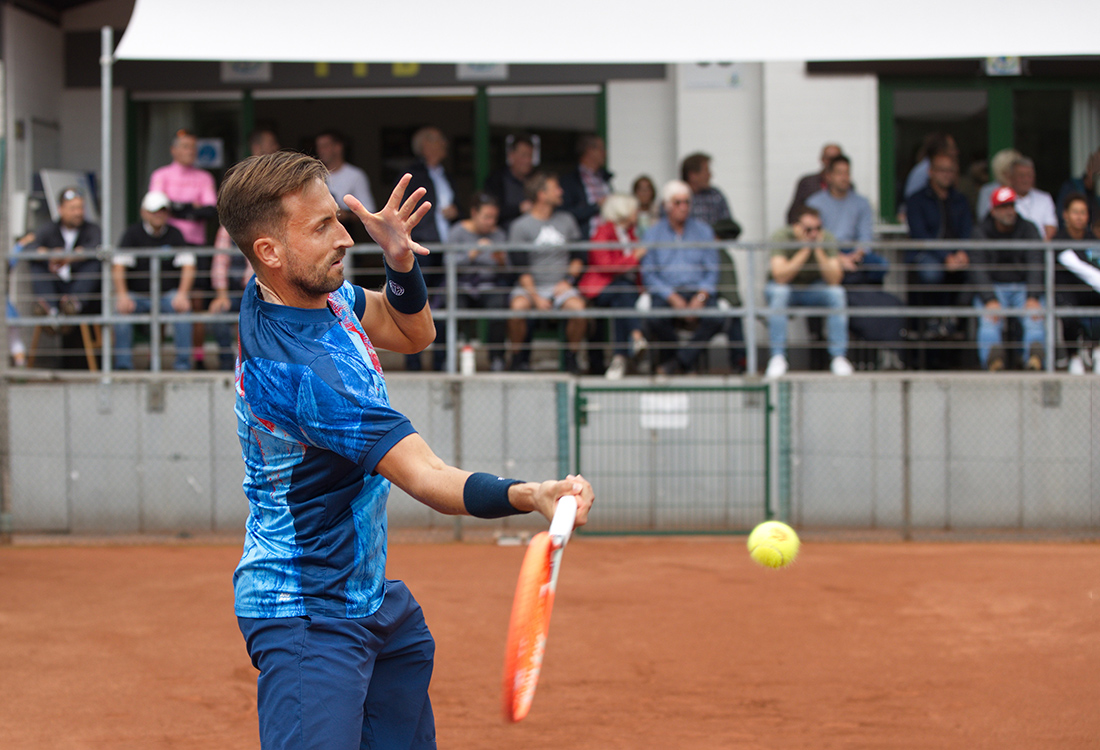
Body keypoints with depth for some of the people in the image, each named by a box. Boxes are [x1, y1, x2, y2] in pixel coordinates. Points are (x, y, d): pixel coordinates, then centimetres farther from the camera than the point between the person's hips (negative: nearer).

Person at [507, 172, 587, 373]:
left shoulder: (566, 219, 12)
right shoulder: (520, 226, -1)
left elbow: (578, 257, 15)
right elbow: (521, 267, -7)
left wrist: (568, 279, -4)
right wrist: (535, 297, -17)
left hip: (560, 286, 2)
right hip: (530, 287, -2)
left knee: (577, 307, -29)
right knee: (518, 306, -34)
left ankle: (572, 356, -7)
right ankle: (518, 356, -12)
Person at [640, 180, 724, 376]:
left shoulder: (703, 231, 14)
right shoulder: (652, 234, 9)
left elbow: (712, 271, 7)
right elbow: (648, 275, 1)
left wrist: (700, 297, -12)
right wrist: (674, 299, -14)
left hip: (698, 291, 1)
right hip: (665, 292, -1)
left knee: (716, 319, -31)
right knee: (655, 321, -34)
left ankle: (680, 360, -15)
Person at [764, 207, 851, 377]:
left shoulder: (827, 239, -12)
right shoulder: (781, 237, -20)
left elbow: (834, 280, -22)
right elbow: (780, 276, -32)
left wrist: (818, 250, -30)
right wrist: (805, 250, -33)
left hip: (813, 289, 2)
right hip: (786, 287, -2)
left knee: (837, 293, -27)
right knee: (778, 292, -36)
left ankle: (839, 356, -22)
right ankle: (778, 356, -32)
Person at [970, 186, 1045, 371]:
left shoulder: (1029, 229, 5)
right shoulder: (981, 232, 2)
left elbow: (1035, 265, -6)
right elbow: (978, 269, -10)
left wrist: (1033, 298, -24)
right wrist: (990, 300, -27)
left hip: (1023, 287, 1)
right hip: (992, 288, -1)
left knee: (1035, 317, -30)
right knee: (990, 318, -33)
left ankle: (1034, 357, -51)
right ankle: (993, 359, -53)